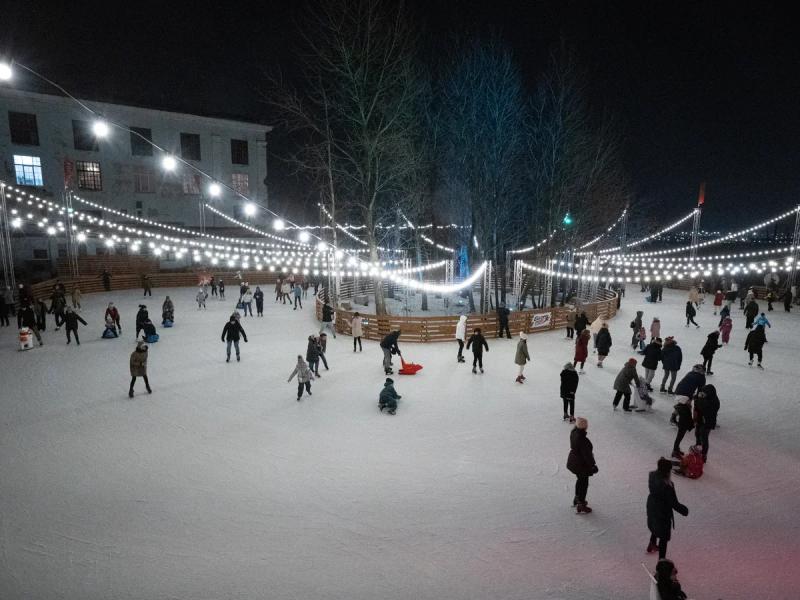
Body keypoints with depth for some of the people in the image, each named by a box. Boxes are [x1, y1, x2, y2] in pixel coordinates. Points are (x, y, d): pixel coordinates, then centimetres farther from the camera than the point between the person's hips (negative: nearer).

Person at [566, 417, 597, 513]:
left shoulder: (573, 433, -10)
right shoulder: (583, 440, -34)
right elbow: (587, 454, -27)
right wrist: (593, 465, -15)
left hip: (573, 461, 8)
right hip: (581, 464, -8)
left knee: (580, 480, 28)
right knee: (584, 484, 11)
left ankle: (577, 499, 46)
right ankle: (581, 505, 25)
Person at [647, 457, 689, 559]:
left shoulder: (652, 475, -16)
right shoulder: (667, 486, -37)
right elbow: (674, 504, -23)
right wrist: (685, 510, -5)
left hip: (651, 507, 7)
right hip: (662, 512, -7)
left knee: (656, 527, 34)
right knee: (664, 536, 16)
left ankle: (651, 546, 57)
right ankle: (661, 559, 33)